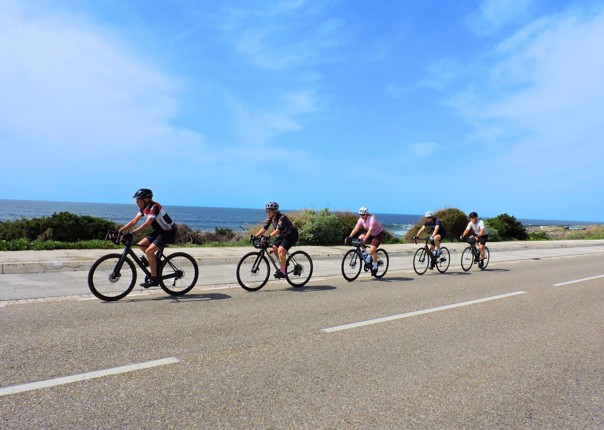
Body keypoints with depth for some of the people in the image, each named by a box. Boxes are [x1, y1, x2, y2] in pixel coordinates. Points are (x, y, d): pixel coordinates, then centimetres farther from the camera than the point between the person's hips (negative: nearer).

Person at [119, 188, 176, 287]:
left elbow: (147, 224, -34)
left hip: (168, 232, -9)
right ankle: (156, 262, 16)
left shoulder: (154, 207, -23)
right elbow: (134, 221, 2)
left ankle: (154, 279, -11)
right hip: (159, 231, 9)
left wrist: (131, 233, -40)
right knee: (141, 245, 0)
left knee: (149, 251, -19)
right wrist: (119, 231, -6)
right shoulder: (144, 208, 4)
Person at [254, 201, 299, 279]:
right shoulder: (270, 219, -4)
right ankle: (284, 263, 17)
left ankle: (282, 272, -16)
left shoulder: (281, 217, -28)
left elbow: (278, 230, -41)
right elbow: (264, 228, -7)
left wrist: (268, 236, -53)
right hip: (283, 235, 8)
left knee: (281, 250, -25)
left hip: (291, 235, -8)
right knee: (273, 249, -4)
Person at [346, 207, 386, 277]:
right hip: (371, 234, 7)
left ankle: (375, 267, -1)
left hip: (379, 234, -7)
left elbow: (370, 230, -41)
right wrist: (349, 237, -31)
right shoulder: (361, 220, -11)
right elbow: (356, 229, -19)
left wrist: (365, 239, -53)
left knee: (372, 250, -20)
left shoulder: (372, 219, -30)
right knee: (360, 238, -20)